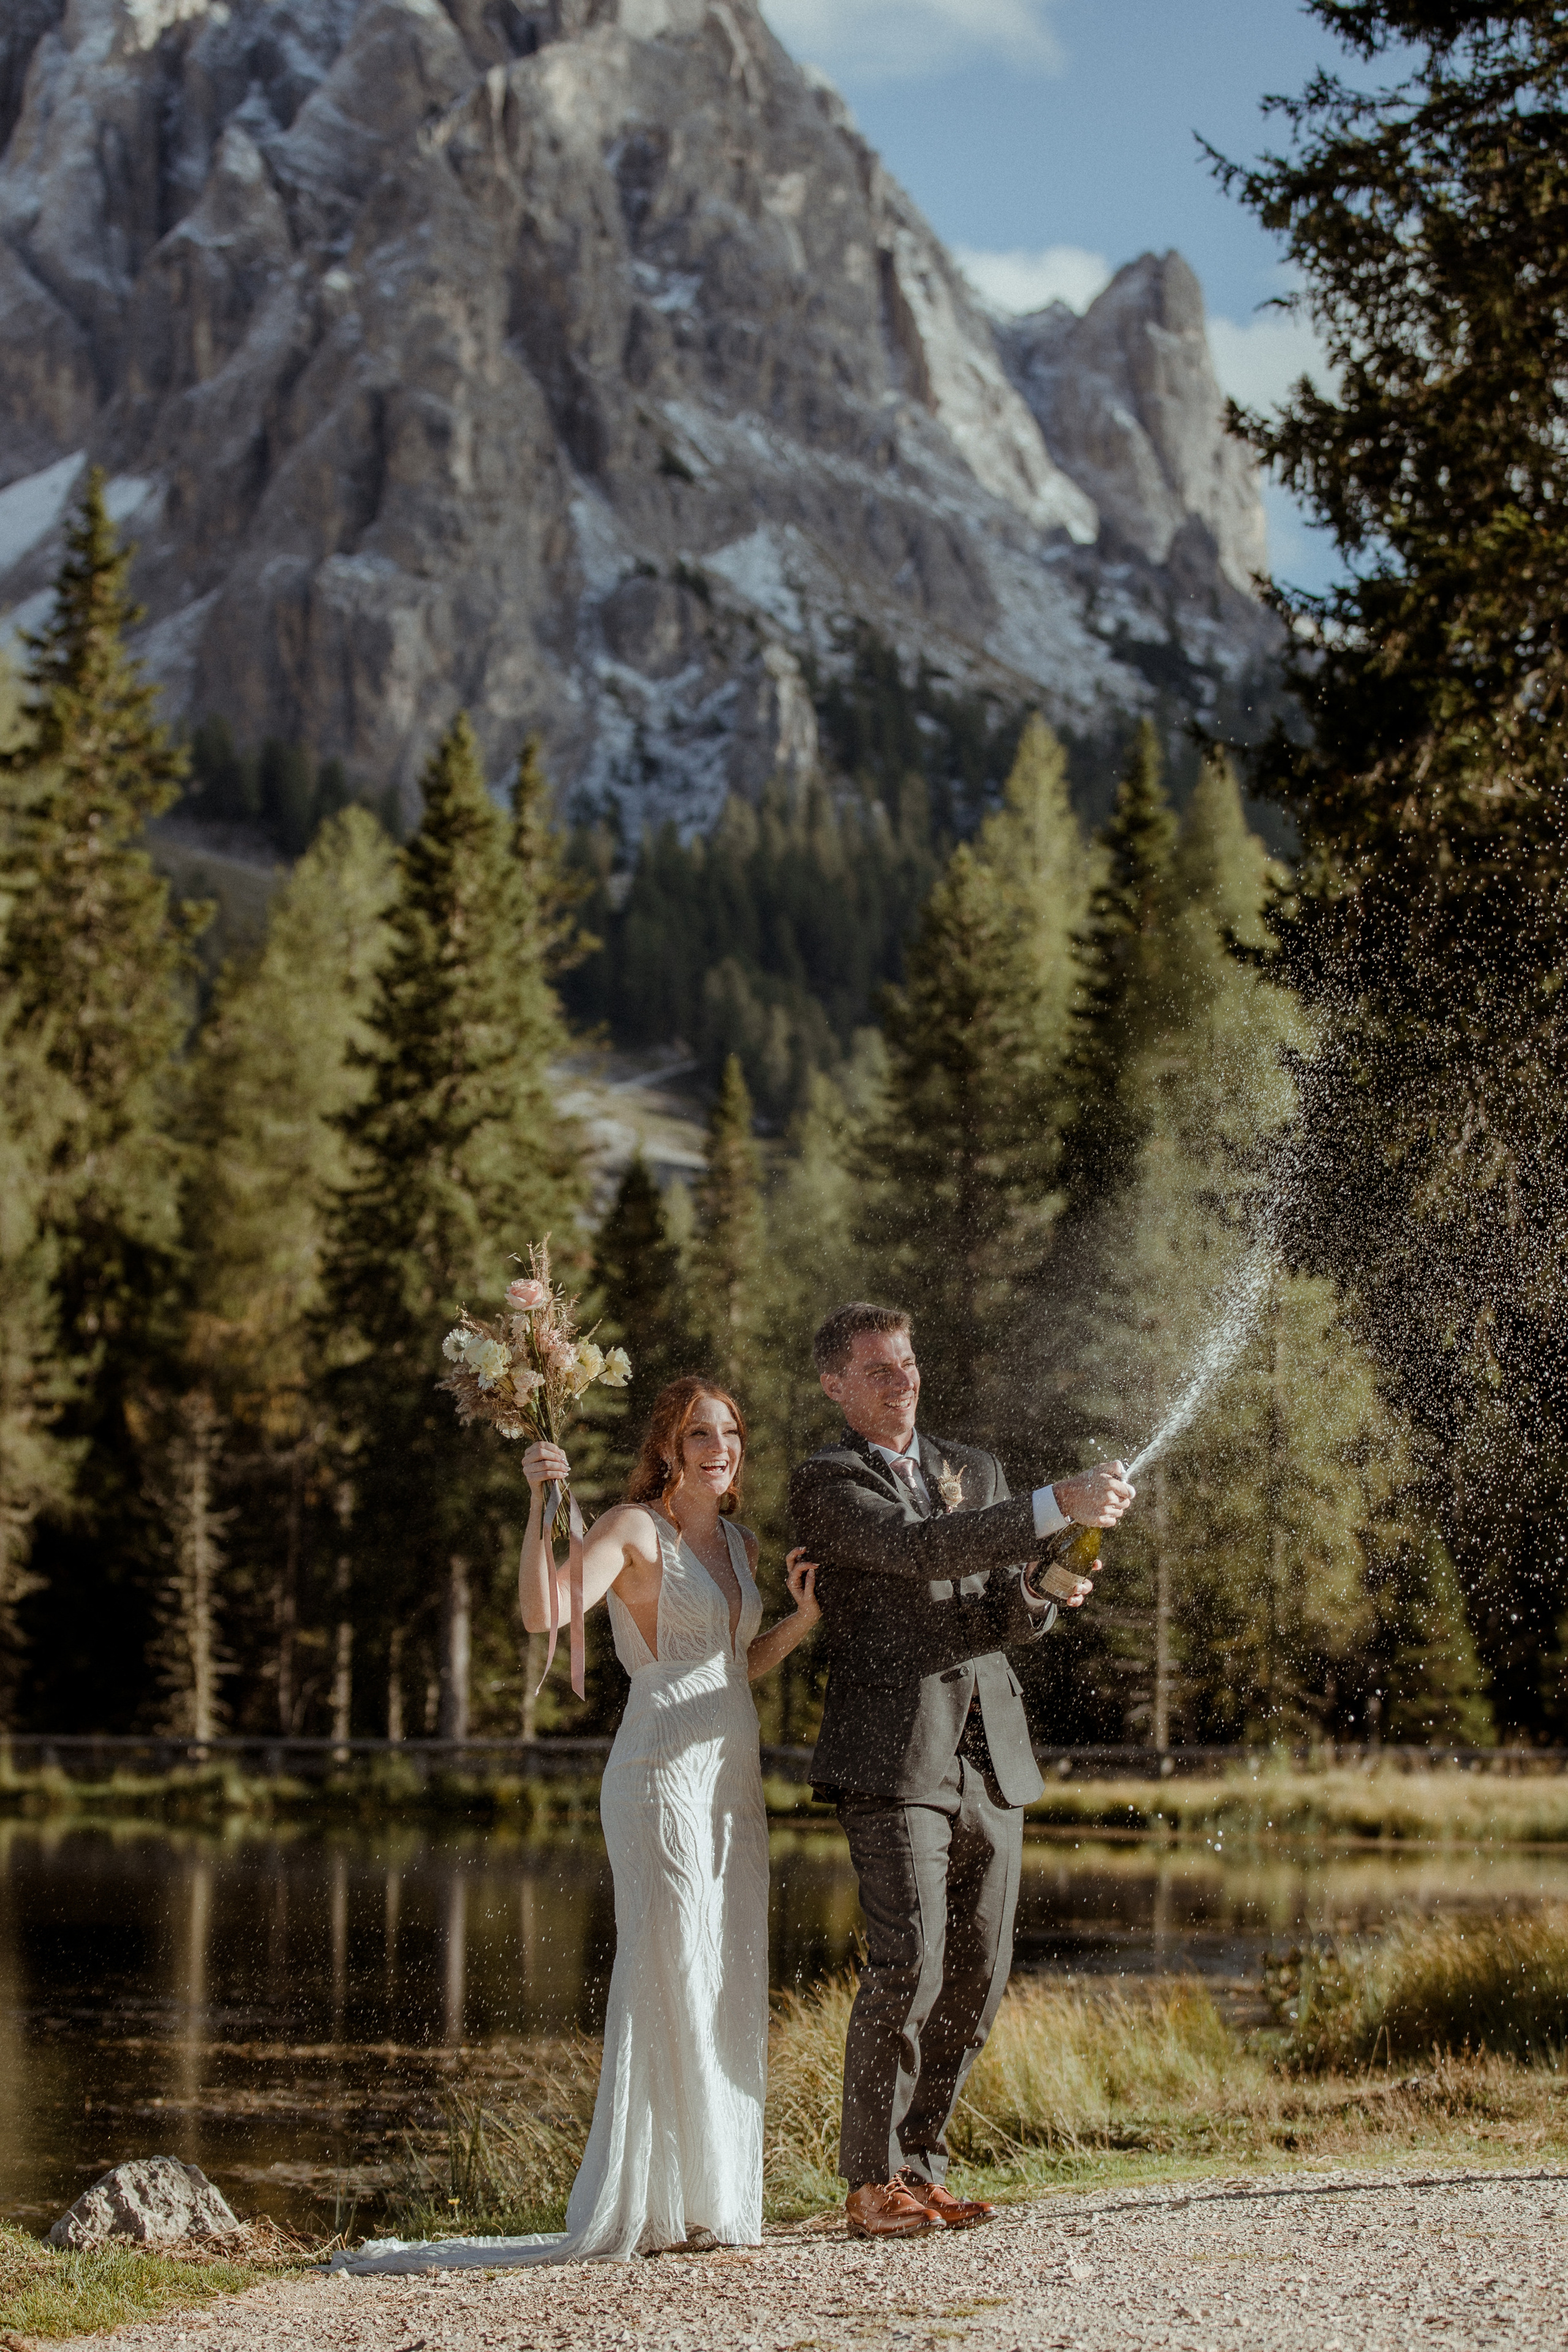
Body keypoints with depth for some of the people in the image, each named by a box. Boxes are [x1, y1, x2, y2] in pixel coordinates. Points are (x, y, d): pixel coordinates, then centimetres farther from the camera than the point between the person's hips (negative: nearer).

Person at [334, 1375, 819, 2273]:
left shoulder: (739, 1542, 15)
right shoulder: (634, 1529, -8)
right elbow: (545, 1612, -23)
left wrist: (802, 1620, 8)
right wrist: (541, 1503, -30)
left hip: (734, 1785, 8)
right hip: (663, 1778, -8)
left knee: (730, 1997, 9)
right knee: (666, 1989, -10)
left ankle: (707, 2202, 17)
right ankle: (626, 2212, -6)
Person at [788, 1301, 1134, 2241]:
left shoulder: (974, 1470, 18)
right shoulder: (825, 1483, -1)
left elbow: (1013, 1614, 14)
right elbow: (917, 1549, -19)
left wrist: (1042, 1593, -12)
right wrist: (1057, 1506, -27)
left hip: (992, 1760, 6)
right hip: (895, 1760, -6)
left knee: (980, 1976, 6)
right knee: (910, 1965, -14)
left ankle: (921, 2166, 18)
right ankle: (873, 2182, -2)